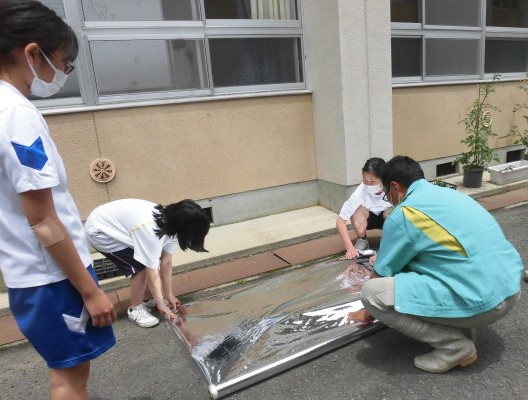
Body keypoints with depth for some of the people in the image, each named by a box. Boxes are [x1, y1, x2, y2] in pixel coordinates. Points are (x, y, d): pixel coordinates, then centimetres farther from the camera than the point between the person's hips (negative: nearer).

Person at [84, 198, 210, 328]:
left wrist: (169, 295, 0)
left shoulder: (170, 223, -11)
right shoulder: (151, 231, -36)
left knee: (151, 262, 4)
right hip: (99, 231, -8)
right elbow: (152, 272, -27)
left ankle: (147, 299, 25)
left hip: (116, 224, 8)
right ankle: (135, 309, 4)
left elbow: (166, 262, -5)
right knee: (141, 267, -16)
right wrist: (161, 305, -16)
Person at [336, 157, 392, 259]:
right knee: (358, 210, -32)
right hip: (369, 217, 0)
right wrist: (350, 248, -43)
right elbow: (340, 221, -32)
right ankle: (362, 240, -6)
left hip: (388, 218, 0)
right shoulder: (360, 192, -34)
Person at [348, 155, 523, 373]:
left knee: (371, 292, -9)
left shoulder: (402, 215, -10)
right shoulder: (448, 193, 15)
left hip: (482, 301, -9)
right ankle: (463, 327, 20)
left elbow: (382, 274, 2)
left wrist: (368, 312, 21)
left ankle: (455, 345, 0)